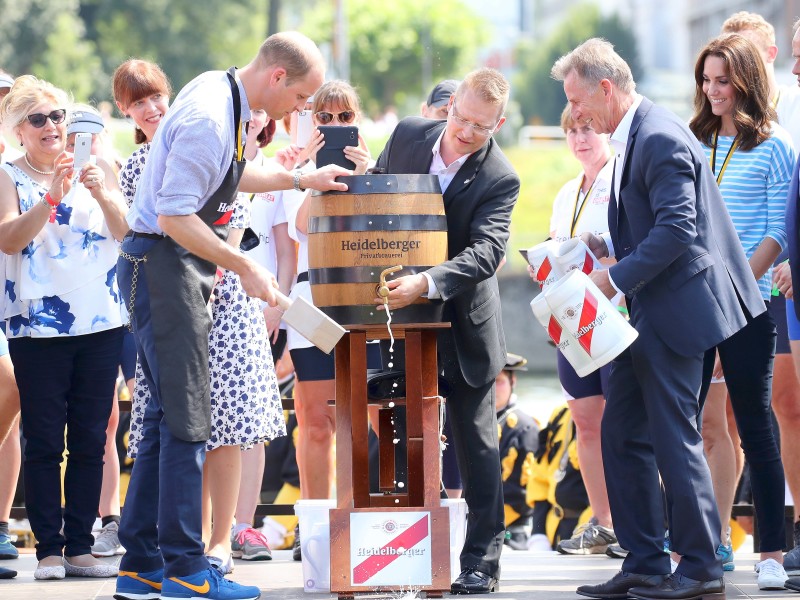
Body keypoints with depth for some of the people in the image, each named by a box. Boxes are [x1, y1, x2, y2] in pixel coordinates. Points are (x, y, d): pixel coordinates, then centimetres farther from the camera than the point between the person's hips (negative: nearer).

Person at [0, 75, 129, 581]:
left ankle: (80, 547, 8)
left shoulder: (97, 168, 9)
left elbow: (125, 231, -1)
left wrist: (103, 195, -20)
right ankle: (48, 549, 0)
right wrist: (52, 196, -25)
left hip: (101, 322, 3)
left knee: (91, 440, 4)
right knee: (44, 442, -3)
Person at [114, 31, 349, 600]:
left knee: (167, 417, 12)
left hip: (176, 270, 10)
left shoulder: (220, 92, 9)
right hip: (163, 265, -10)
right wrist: (244, 268, -19)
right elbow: (175, 216, -25)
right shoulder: (209, 119, -22)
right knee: (187, 419, -7)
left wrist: (299, 179, 22)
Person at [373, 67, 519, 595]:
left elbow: (486, 252, -29)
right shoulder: (408, 136, -4)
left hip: (464, 324, -4)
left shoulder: (499, 180, -17)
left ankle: (483, 557, 7)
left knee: (476, 440, 1)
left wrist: (427, 284, -43)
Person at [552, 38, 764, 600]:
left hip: (676, 309, -11)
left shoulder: (661, 138, -18)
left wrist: (615, 278, -20)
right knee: (623, 434, 11)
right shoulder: (634, 137, 14)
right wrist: (608, 246, 8)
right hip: (650, 314, 11)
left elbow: (677, 230, -25)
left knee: (674, 437, -5)